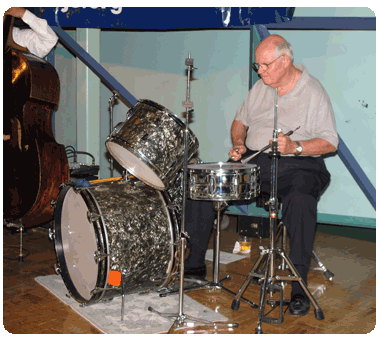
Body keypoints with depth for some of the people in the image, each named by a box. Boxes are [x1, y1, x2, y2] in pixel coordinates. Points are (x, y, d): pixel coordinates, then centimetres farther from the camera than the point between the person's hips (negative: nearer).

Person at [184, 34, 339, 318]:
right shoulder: (260, 87, 12)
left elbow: (330, 143, -9)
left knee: (300, 201, -38)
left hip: (297, 166, -5)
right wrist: (239, 143, 2)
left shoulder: (313, 92, -6)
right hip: (254, 161, 5)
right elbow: (240, 121, 23)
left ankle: (300, 287, -27)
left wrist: (294, 147, -25)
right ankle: (195, 264, 1)